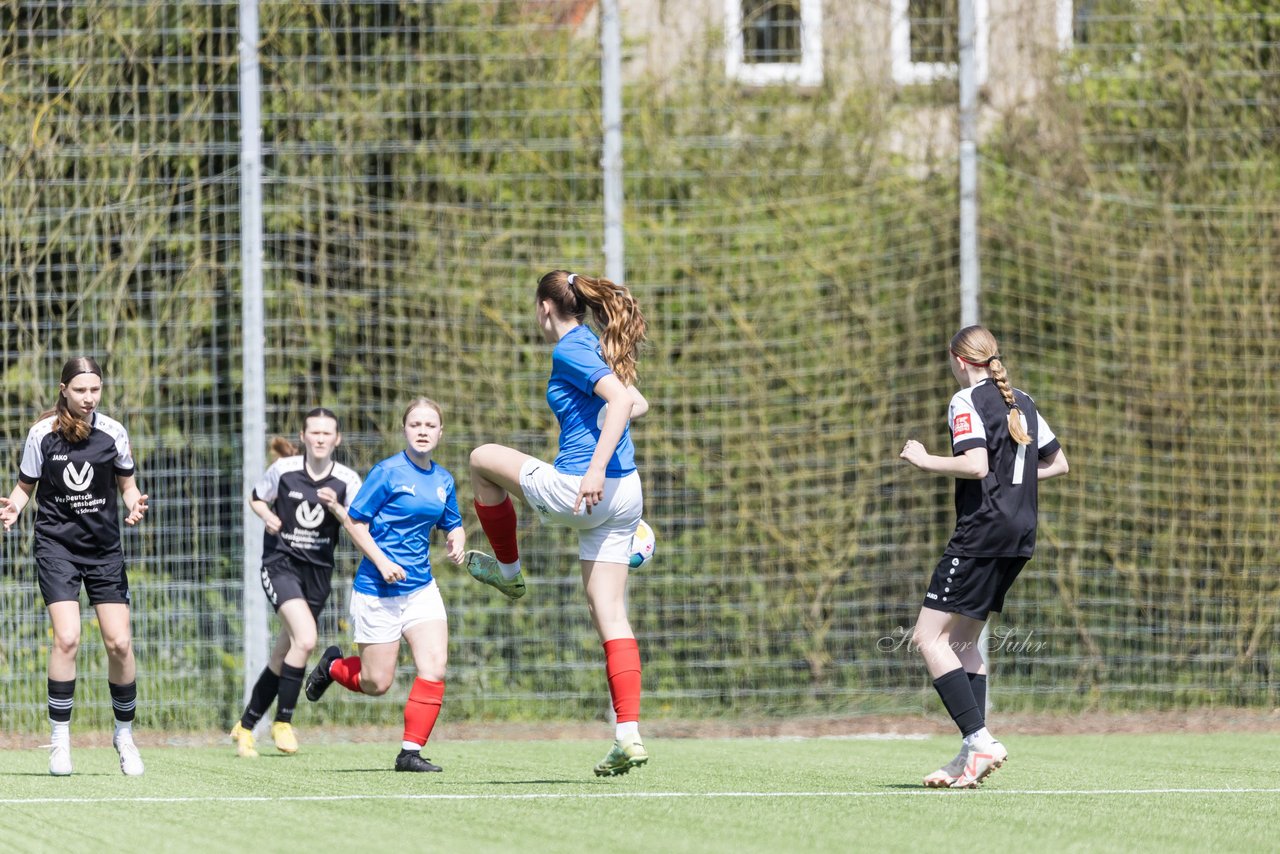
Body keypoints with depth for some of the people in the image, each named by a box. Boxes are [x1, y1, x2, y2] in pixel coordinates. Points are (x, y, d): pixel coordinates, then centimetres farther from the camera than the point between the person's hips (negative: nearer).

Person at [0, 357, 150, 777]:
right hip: (56, 543, -2)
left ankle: (124, 734, 17)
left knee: (119, 643, -3)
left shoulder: (112, 432, -1)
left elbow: (127, 485, 9)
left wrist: (134, 505, -13)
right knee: (67, 638, -17)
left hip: (105, 548, 2)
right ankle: (60, 739, -6)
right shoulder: (42, 434, -4)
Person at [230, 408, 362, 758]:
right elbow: (256, 498, 11)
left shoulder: (346, 480, -2)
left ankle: (245, 726, 26)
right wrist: (267, 516, -9)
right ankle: (283, 721, -10)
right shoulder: (283, 469, -5)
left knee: (282, 659, 9)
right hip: (281, 563, -3)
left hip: (318, 571, 3)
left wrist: (336, 507, -23)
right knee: (306, 638, -24)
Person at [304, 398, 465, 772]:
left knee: (435, 668, -13)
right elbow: (355, 521, -9)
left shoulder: (443, 480, 7)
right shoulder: (388, 472, -11)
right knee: (376, 684, 2)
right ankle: (333, 666, 35)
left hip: (421, 588, 5)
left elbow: (453, 526, 20)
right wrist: (382, 562, -20)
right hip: (377, 590, -5)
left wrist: (457, 542, -3)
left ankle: (411, 752, -4)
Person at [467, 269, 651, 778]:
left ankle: (508, 569, 32)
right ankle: (629, 736, -3)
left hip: (579, 492, -8)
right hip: (624, 496, 8)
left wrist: (596, 468, -32)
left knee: (483, 459, 17)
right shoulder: (596, 346, 15)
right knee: (609, 615, 6)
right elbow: (636, 404, 30)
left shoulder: (569, 350, -10)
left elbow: (622, 399, -25)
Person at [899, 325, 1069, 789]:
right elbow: (1057, 462, 22)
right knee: (962, 639, 15)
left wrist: (924, 459, -10)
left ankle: (979, 738, -18)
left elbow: (975, 464, -22)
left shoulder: (967, 401, -8)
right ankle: (973, 753, 8)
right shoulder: (1021, 403, 16)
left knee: (929, 637, -6)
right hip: (1020, 535, 9)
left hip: (982, 532, -9)